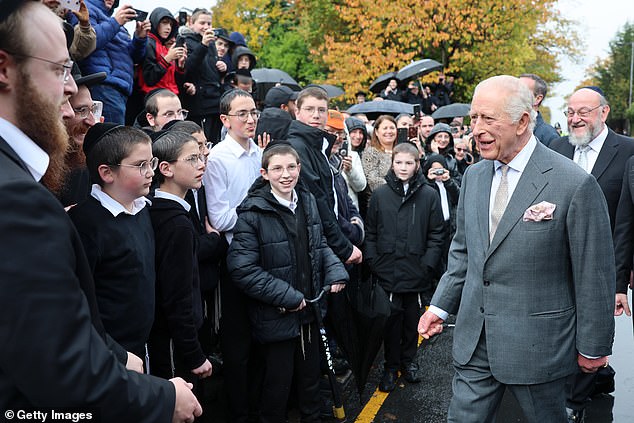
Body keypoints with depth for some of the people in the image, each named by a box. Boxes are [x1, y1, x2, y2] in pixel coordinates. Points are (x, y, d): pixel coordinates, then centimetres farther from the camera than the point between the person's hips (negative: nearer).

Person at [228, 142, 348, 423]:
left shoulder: (307, 202, 2)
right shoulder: (252, 213, -18)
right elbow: (242, 269, -21)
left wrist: (336, 271, -3)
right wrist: (287, 296, -21)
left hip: (309, 310, 6)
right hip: (276, 316, -6)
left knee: (311, 377, 22)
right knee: (277, 384, 12)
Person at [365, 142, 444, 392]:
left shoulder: (429, 195, -1)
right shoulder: (380, 195, 1)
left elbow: (436, 236, 0)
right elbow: (370, 233, 4)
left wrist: (427, 265, -7)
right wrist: (373, 262, -3)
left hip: (416, 274, 0)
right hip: (387, 271, 0)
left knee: (413, 319, 13)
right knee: (391, 319, 6)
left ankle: (408, 360, 31)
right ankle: (391, 365, 21)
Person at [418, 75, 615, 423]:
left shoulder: (575, 184, -16)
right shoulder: (474, 176, 5)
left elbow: (594, 274, -10)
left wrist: (593, 347, -4)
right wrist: (440, 306, 10)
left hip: (537, 345, -5)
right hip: (474, 340, 5)